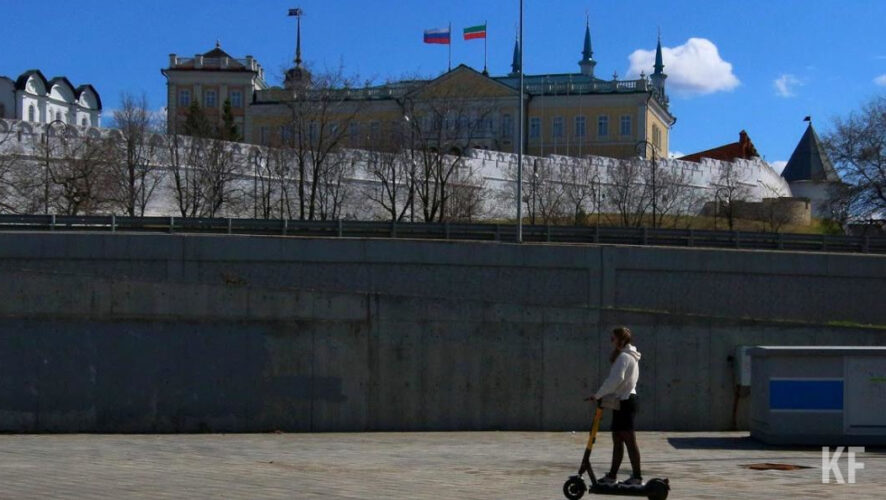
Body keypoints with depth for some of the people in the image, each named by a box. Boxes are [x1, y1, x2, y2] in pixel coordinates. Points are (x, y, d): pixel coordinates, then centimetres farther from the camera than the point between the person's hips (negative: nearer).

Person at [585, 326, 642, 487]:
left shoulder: (624, 357, -15)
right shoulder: (629, 356, 18)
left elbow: (616, 379, -27)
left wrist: (598, 395, -21)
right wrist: (603, 395, 6)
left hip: (624, 402, -10)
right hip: (625, 400, 10)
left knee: (629, 439, -6)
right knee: (617, 439, 13)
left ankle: (637, 477, -3)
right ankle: (612, 475, 18)